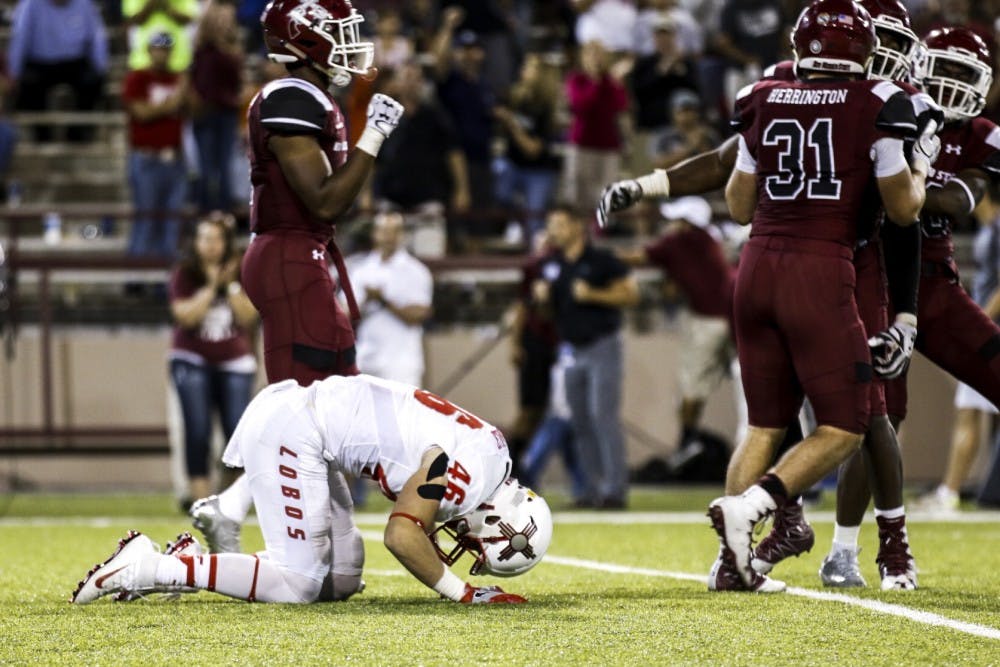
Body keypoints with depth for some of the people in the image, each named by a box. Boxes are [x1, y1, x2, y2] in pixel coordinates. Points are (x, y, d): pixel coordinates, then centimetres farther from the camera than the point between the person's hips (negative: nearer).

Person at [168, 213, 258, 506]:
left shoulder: (242, 272, 2)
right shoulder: (184, 274, -3)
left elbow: (248, 315, -8)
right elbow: (186, 315, -15)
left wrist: (231, 284, -17)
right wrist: (211, 286, -19)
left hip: (235, 363, 2)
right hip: (192, 361, -2)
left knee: (238, 432, -3)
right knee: (198, 430, -11)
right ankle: (199, 493, -10)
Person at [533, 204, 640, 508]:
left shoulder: (602, 260, -8)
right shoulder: (552, 265, 10)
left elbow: (630, 293, -10)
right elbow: (543, 297, 21)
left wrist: (592, 294, -20)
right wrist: (541, 295, -2)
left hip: (602, 345, -7)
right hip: (571, 351, 7)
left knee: (603, 416, -14)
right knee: (580, 422, 7)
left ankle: (615, 488, -14)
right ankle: (592, 489, 11)